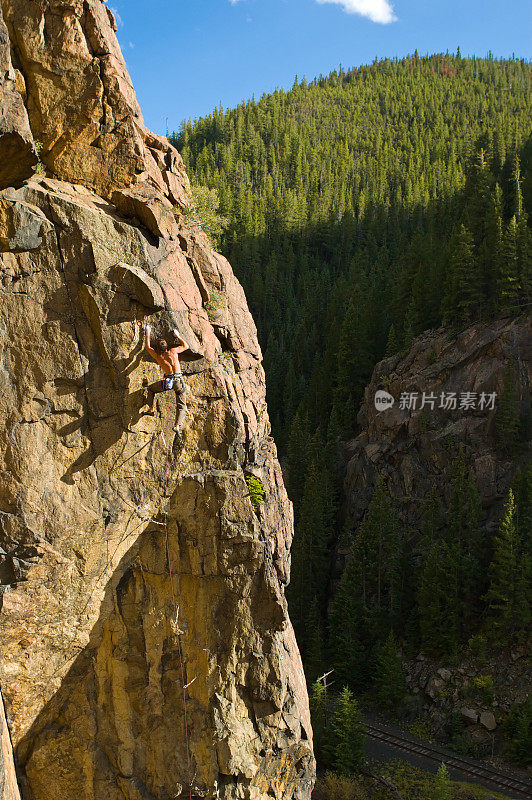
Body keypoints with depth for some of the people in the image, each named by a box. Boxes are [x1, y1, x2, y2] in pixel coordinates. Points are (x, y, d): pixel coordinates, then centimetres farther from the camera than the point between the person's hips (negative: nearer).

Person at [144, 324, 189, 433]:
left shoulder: (158, 357, 5)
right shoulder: (173, 351, 3)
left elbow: (147, 347, 22)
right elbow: (186, 346, 19)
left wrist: (148, 333, 30)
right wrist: (177, 336, 28)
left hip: (168, 381, 0)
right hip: (179, 381, 0)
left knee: (151, 388, 28)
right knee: (181, 406, 5)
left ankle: (151, 408, 22)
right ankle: (178, 425, -15)